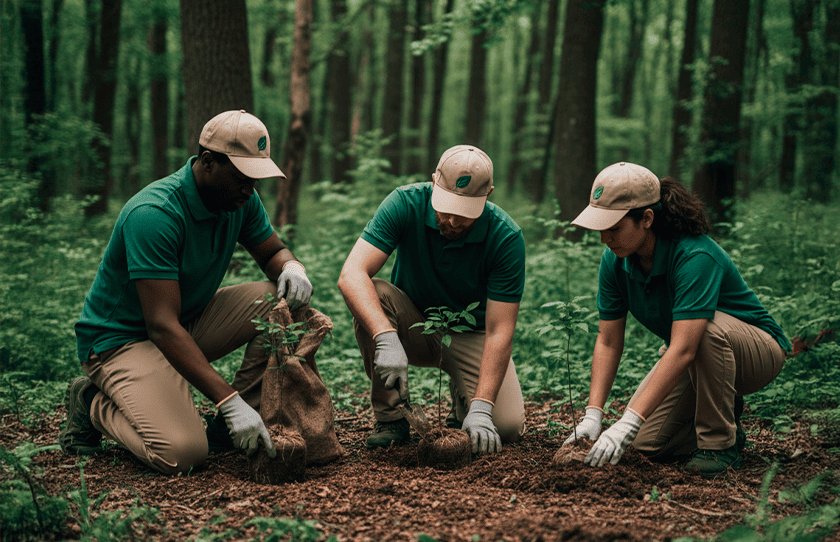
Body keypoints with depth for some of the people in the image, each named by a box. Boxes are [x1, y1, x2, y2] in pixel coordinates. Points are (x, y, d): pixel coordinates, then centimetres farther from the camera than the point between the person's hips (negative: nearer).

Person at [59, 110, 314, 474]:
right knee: (181, 453, -28)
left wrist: (291, 268, -17)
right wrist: (228, 401, -41)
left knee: (282, 302, -12)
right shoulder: (154, 214, -30)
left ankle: (227, 430, -3)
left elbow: (273, 251, 11)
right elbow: (163, 327, -34)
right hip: (122, 338, -8)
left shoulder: (241, 199, -5)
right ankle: (94, 404, 1)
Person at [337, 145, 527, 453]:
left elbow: (499, 332, -26)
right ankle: (389, 416, -17)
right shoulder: (406, 204, -24)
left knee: (508, 427, -23)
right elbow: (351, 275, -35)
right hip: (414, 325, 1)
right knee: (372, 295, -32)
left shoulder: (506, 237, -25)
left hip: (470, 334, -1)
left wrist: (481, 408, -37)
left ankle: (463, 400, 14)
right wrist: (386, 339, -50)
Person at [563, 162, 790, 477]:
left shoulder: (695, 257, -35)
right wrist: (593, 414, -20)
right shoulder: (615, 261, -13)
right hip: (691, 363, 6)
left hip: (757, 349, -6)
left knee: (709, 326, -38)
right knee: (647, 441, -10)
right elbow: (608, 341, -8)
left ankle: (721, 444, -19)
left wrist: (628, 423, -47)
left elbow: (683, 350, -42)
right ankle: (723, 410, 16)